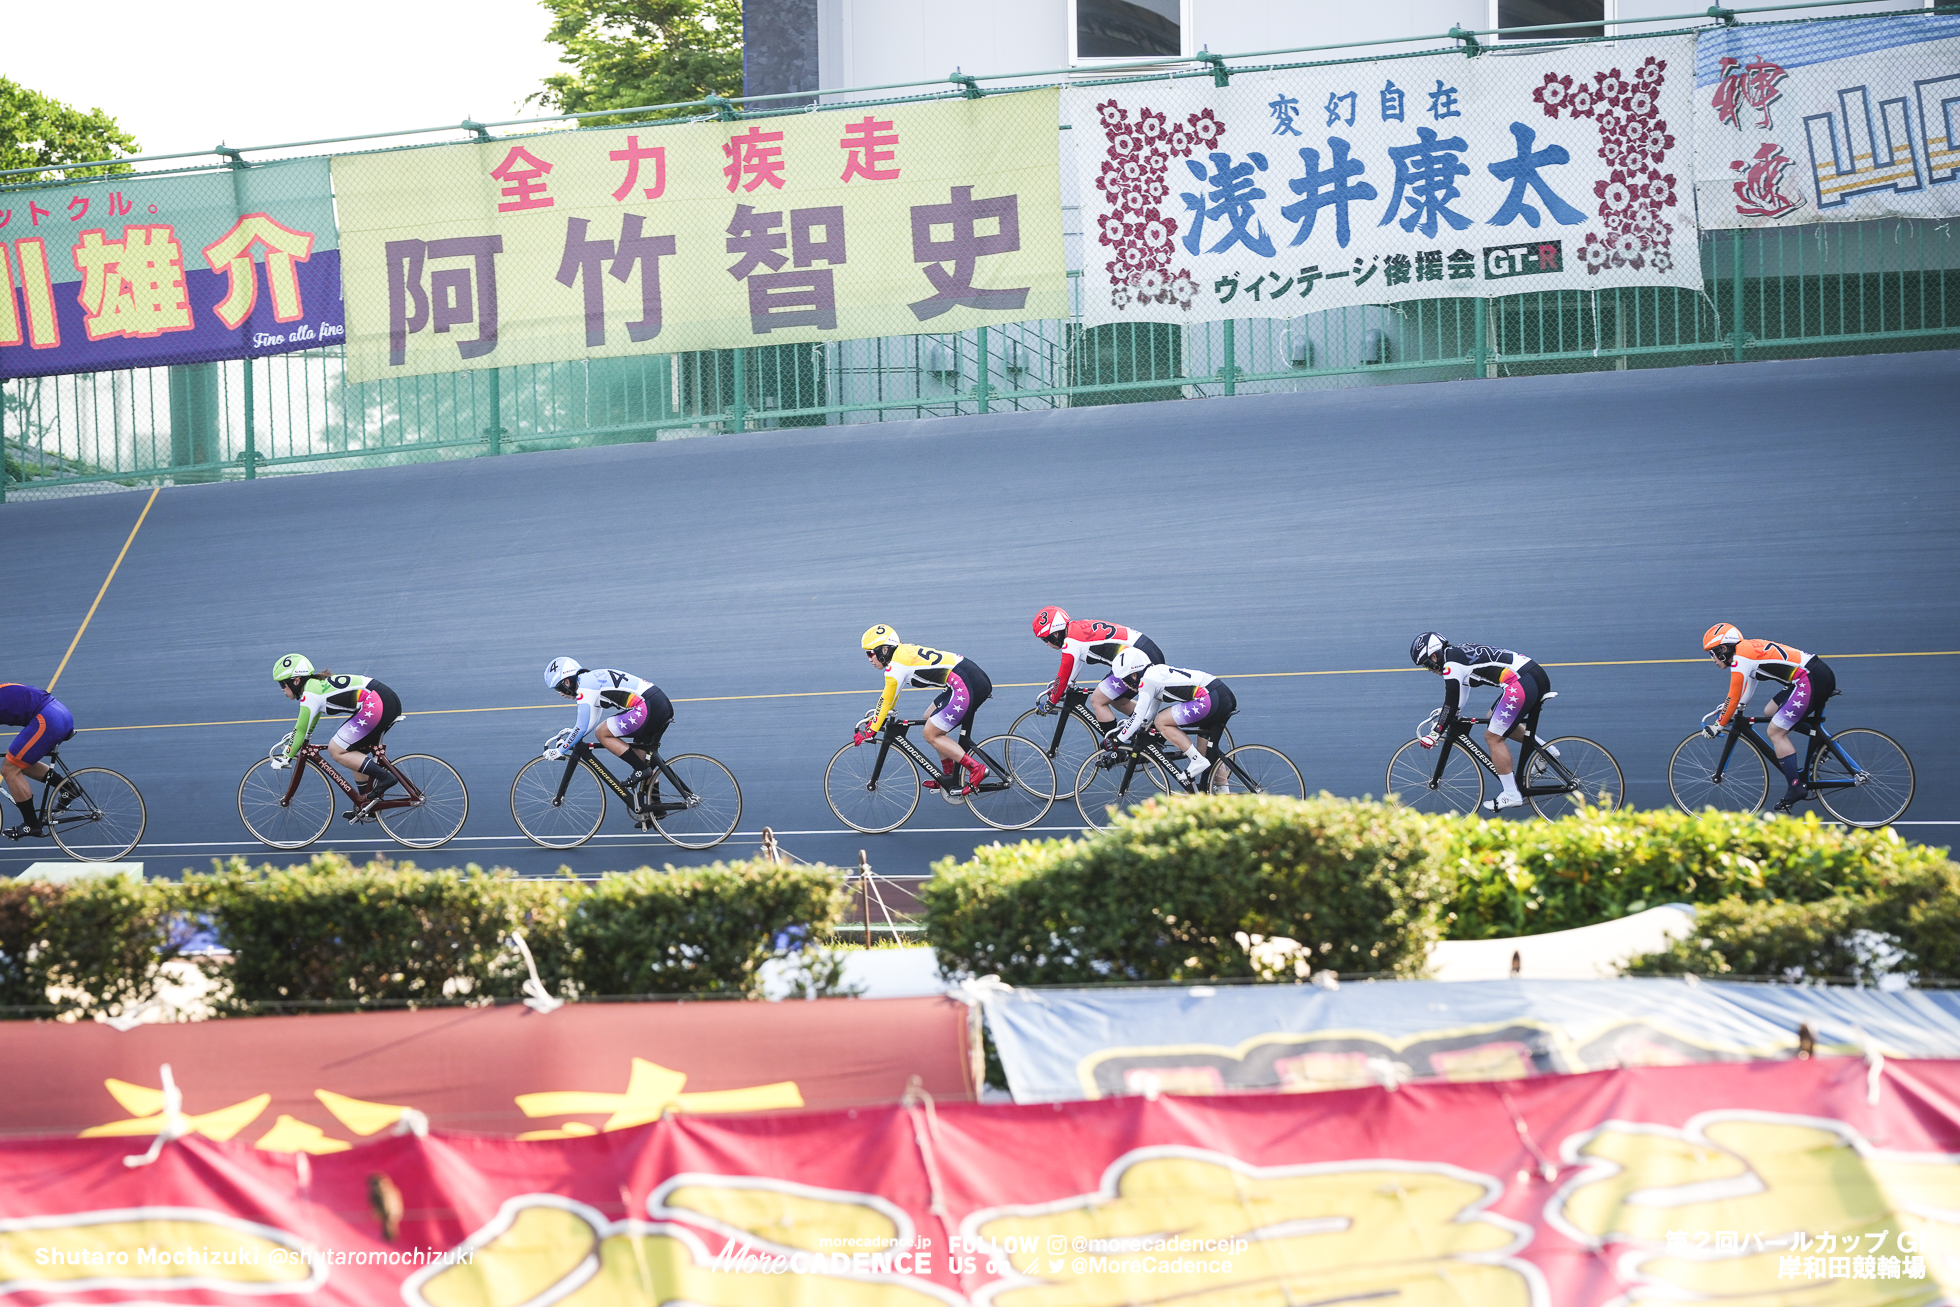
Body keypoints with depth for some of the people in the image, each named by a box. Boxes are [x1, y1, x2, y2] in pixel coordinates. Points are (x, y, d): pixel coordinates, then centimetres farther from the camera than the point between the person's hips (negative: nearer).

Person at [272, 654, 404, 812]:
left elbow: (301, 731, -5)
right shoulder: (317, 684, 21)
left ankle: (384, 777, -9)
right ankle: (365, 804, 23)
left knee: (336, 751, -5)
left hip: (376, 704, -10)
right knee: (354, 754, 19)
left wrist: (286, 758, 4)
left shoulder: (310, 694, -7)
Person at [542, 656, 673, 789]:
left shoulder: (585, 686, -6)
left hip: (649, 708, -10)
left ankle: (642, 770, -1)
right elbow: (592, 722, 37)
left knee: (602, 733, 0)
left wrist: (560, 751, -1)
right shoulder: (592, 679, 24)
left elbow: (582, 727, -10)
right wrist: (572, 733, 33)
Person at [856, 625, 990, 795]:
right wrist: (874, 716, 32)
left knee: (931, 734, -2)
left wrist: (870, 730, 2)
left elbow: (886, 700, -5)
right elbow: (889, 697, 30)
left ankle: (976, 768, -8)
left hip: (967, 685, -10)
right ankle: (950, 776, 23)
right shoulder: (903, 652, 20)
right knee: (930, 720, 21)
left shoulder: (896, 664, -8)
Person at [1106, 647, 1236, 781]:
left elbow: (1138, 717, -5)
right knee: (1205, 750, 19)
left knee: (1161, 722, -4)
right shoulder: (1156, 672, 23)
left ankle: (1198, 761, -5)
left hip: (1211, 699, -10)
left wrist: (1117, 741, 4)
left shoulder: (1147, 680, -5)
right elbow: (1147, 716, 30)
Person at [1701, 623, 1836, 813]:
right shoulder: (1748, 649, 21)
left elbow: (1734, 699, -8)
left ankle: (1796, 788, -6)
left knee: (1775, 731, -5)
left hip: (1812, 680, -10)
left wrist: (1718, 725, 2)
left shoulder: (1740, 659, -9)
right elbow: (1747, 690, 34)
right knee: (1772, 711, 19)